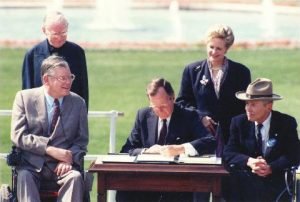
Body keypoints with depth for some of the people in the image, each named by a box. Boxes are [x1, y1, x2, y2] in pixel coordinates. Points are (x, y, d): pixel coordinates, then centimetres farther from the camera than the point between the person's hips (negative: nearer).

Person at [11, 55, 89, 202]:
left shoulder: (78, 102, 9)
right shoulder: (24, 98, 3)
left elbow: (82, 140, 11)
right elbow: (17, 136, -5)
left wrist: (69, 158, -11)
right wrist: (49, 149, -17)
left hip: (61, 166, 1)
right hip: (31, 164, -1)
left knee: (75, 177, -30)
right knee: (24, 176, -33)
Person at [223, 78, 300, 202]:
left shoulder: (286, 123, 1)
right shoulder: (239, 122, 7)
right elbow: (228, 154, -1)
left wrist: (270, 168, -23)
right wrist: (249, 162, -22)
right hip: (246, 180, 1)